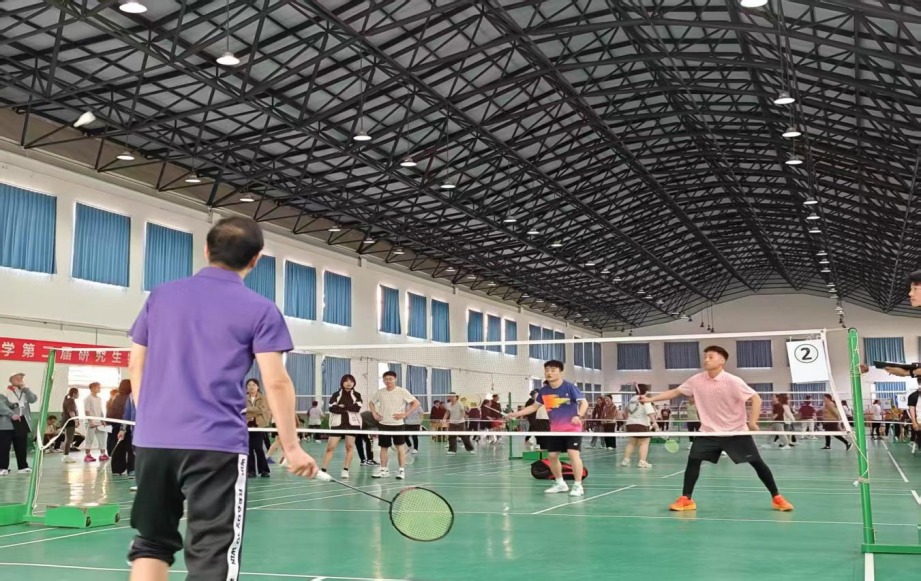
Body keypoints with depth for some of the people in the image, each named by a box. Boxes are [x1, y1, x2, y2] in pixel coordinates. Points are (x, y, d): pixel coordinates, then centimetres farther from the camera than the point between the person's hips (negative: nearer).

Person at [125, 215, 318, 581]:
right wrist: (291, 447, -1)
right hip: (216, 445, -5)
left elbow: (136, 365, 15)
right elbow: (276, 383, -8)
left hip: (152, 440, 5)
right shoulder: (260, 310, -3)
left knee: (151, 544, 18)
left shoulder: (160, 296, 10)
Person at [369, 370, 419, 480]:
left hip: (397, 424, -4)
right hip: (383, 424, 4)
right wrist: (374, 414, 5)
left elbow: (416, 403, -9)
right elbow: (371, 403, 22)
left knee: (399, 447, -1)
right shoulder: (379, 392, 4)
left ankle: (401, 470, 4)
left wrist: (404, 414, -15)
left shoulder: (402, 392, -8)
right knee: (384, 447, 9)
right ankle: (383, 470, 18)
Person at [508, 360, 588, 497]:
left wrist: (579, 416, -34)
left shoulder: (569, 386, -14)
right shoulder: (544, 390, 1)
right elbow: (534, 406, 13)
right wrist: (516, 414, 7)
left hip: (572, 428, -6)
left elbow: (584, 403, -16)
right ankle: (560, 483, 26)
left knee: (573, 453, -18)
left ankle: (578, 486, -9)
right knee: (552, 456, 7)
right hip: (555, 429, 6)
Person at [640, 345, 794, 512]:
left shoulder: (733, 381, -18)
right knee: (693, 460, -10)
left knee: (756, 462, -1)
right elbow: (675, 392, 4)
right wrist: (650, 399, -1)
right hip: (709, 432, 3)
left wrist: (752, 421, -26)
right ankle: (686, 499, 1)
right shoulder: (696, 380, -5)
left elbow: (756, 398, -16)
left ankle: (776, 498, 14)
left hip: (736, 432, -3)